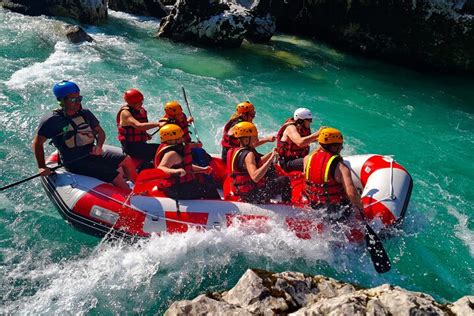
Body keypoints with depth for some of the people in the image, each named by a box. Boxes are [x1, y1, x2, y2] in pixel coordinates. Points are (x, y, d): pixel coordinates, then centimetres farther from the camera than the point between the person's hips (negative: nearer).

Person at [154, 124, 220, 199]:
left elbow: (186, 166, 23)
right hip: (176, 190, -11)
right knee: (210, 189, -6)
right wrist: (175, 171, -53)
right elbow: (160, 169, -36)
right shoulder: (171, 153, -21)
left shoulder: (176, 149, 12)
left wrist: (202, 169, 19)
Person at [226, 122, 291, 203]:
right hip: (252, 196, -9)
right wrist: (270, 160, -32)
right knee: (285, 180, 1)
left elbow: (256, 162, 21)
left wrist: (271, 154, 11)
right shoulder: (248, 154, -21)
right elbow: (255, 177, -36)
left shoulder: (234, 151, 8)